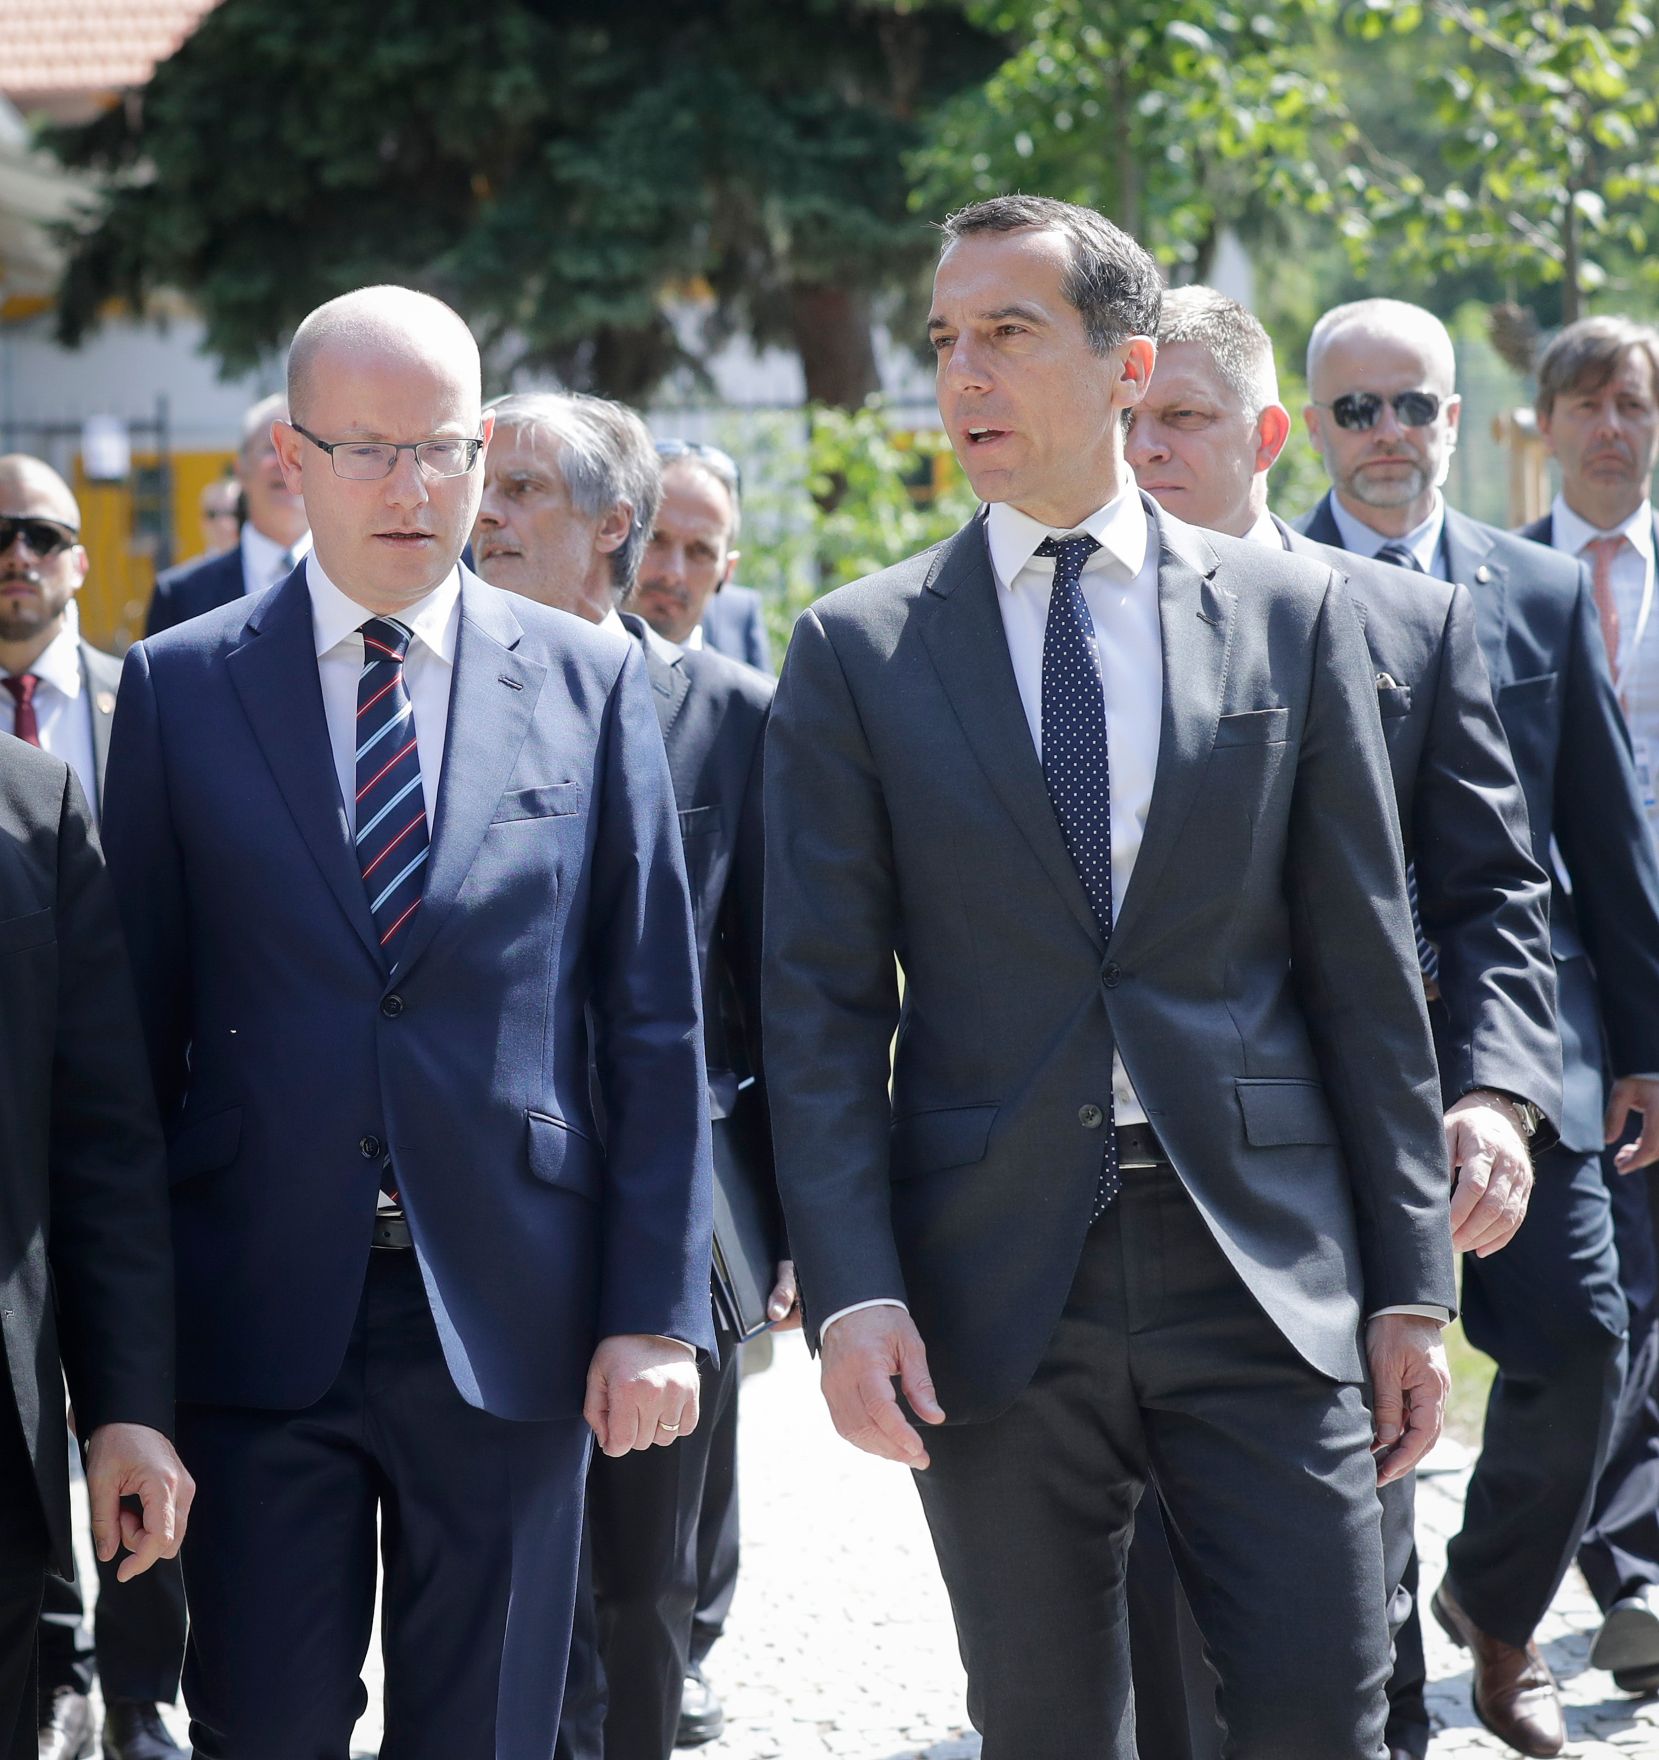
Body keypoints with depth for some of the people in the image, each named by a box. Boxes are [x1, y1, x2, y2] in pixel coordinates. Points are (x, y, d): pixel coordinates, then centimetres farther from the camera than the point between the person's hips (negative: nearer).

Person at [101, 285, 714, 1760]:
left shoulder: (591, 683, 5)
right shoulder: (181, 687, 5)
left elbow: (654, 1018, 4)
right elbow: (139, 1021, 6)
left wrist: (656, 1310, -2)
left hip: (507, 1321, 0)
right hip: (260, 1311, 0)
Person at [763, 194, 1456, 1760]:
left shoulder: (1289, 615, 6)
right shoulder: (858, 650, 5)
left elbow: (1364, 969, 6)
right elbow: (821, 1001, 1)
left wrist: (1410, 1279, 3)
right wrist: (851, 1289, -10)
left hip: (1263, 1268, 0)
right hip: (992, 1277, 0)